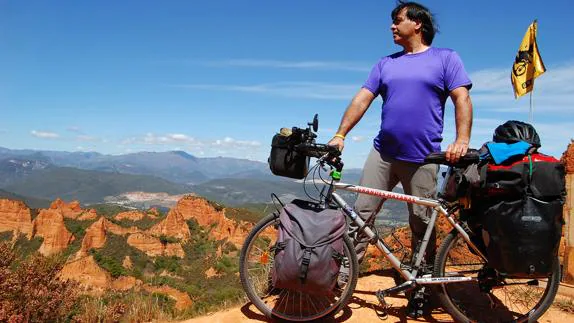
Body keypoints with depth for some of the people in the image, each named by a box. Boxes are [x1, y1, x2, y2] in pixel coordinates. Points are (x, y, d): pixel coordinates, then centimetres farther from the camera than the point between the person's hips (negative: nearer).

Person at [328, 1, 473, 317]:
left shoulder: (446, 58, 5)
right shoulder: (385, 63, 14)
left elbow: (462, 100, -3)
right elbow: (362, 99, 6)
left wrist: (462, 141, -18)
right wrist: (340, 135, -5)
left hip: (422, 159, -3)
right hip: (382, 152, 3)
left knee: (422, 223, 6)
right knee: (361, 212, -1)